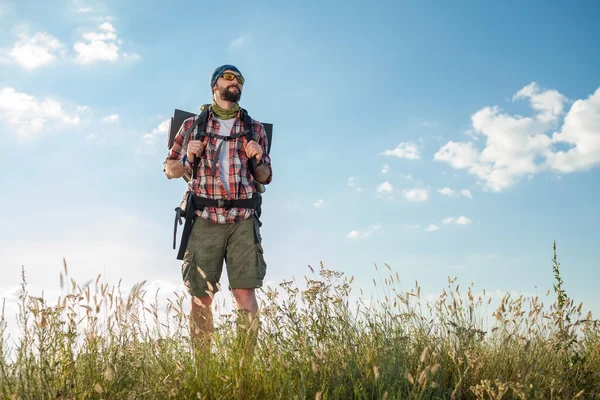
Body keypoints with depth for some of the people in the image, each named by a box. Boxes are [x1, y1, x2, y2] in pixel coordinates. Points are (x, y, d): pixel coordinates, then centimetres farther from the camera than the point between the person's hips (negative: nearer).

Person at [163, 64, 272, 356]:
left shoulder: (255, 129, 15)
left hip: (243, 221, 0)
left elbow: (266, 177, 18)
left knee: (245, 291, -10)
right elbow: (170, 170, 15)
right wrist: (188, 159, -6)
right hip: (204, 220, 0)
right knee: (200, 296, 0)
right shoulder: (192, 125, 13)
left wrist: (258, 160, -4)